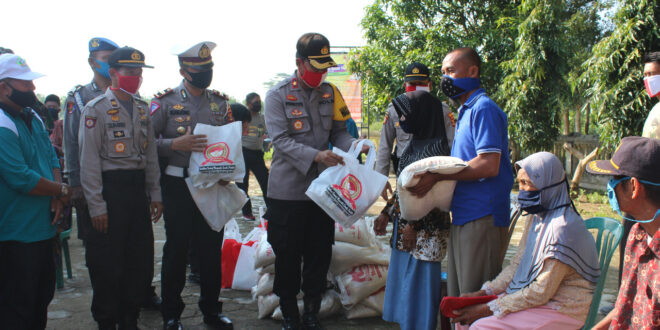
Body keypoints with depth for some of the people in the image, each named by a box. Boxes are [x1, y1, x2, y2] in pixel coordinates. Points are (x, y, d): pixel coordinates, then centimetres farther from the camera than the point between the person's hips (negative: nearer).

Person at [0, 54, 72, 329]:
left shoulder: (33, 118, 10)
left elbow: (52, 158, 12)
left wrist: (57, 198, -5)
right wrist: (62, 190, -9)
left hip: (43, 227, 9)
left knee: (42, 297, 21)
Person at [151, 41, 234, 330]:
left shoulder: (220, 102, 10)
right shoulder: (165, 101, -2)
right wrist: (176, 144, -20)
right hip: (178, 185, -3)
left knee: (212, 247, 9)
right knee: (176, 249, 4)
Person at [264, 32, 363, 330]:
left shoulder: (330, 93, 8)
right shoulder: (278, 95, -6)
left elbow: (338, 131, 12)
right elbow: (281, 139, -15)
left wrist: (354, 146, -10)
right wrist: (315, 156, -28)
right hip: (288, 190, -3)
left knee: (320, 255, 10)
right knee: (287, 257, 7)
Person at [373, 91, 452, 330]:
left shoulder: (438, 146, -15)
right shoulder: (414, 144, 11)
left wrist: (414, 225, -20)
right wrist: (386, 213, 16)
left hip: (426, 231, -9)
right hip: (404, 228, 9)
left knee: (420, 283, 1)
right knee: (402, 282, 16)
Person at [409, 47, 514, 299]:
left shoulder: (484, 109, -11)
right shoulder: (465, 112, 19)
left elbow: (488, 165, -21)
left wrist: (436, 176, -17)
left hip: (482, 219, -10)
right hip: (463, 217, 10)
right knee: (457, 296, 15)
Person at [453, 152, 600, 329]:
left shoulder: (562, 228, -24)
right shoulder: (536, 217, 5)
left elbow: (541, 292, -22)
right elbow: (517, 263, 10)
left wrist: (490, 308, -18)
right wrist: (483, 292, -1)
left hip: (563, 311, -9)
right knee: (463, 313, 0)